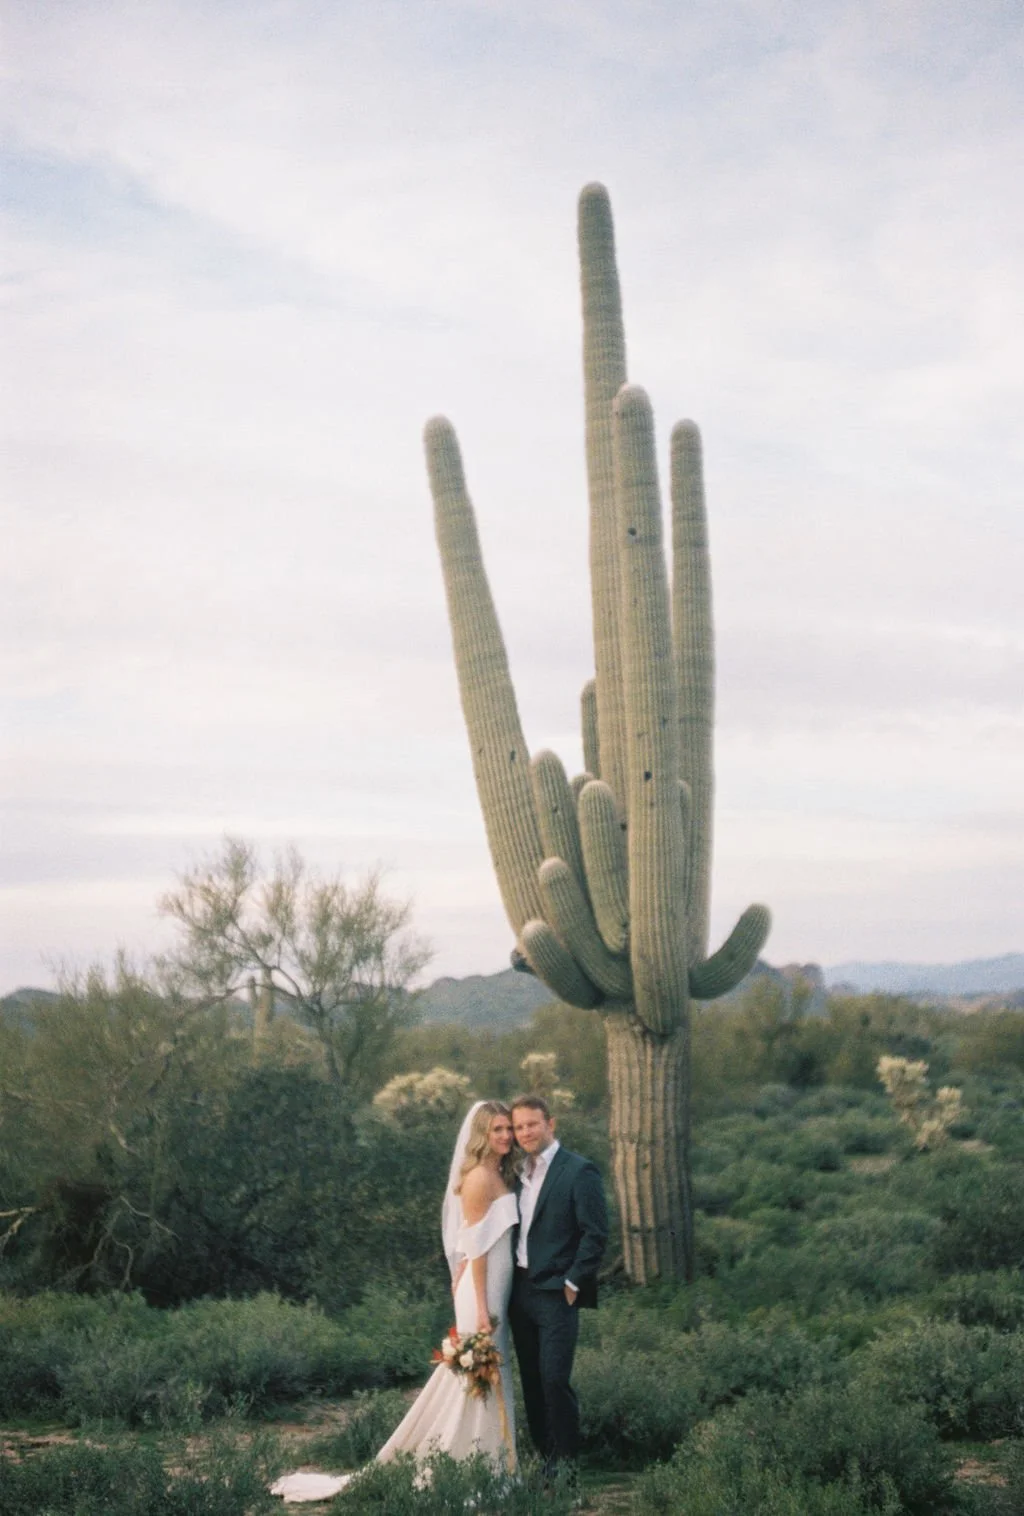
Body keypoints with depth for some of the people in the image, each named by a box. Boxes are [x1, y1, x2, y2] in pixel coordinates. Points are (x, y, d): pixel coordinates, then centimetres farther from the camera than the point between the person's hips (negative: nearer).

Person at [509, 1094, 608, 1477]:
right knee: (531, 1381, 10)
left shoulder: (580, 1171, -8)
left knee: (555, 1380, -9)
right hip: (520, 1290, 7)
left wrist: (573, 1284, -12)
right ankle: (543, 1457, 19)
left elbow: (596, 1233, -11)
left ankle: (565, 1464, 3)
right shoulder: (519, 1173, 12)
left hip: (556, 1292, -7)